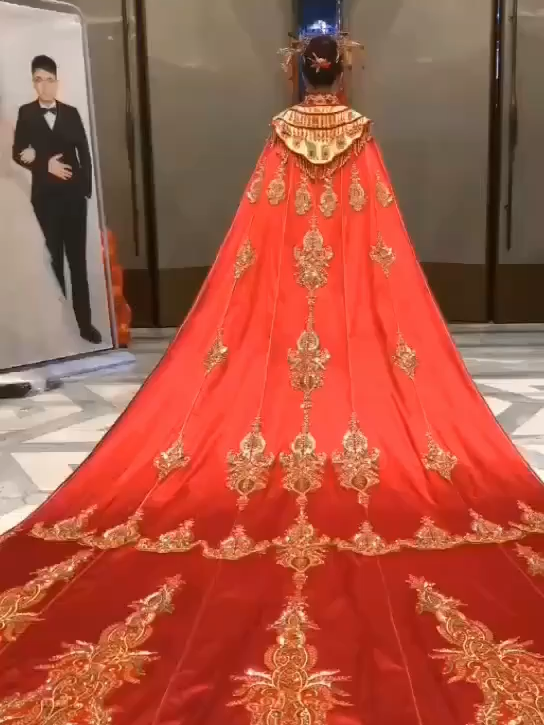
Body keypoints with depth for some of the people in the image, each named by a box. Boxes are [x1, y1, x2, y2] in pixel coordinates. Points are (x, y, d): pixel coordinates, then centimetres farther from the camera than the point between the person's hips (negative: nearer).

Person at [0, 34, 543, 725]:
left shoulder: (282, 129, 1)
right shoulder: (360, 130, 0)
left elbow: (268, 211, 5)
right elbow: (374, 217, 3)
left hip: (280, 266, 1)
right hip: (352, 271, 0)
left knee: (271, 364, 5)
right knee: (351, 351, 5)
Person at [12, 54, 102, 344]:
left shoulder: (71, 113, 7)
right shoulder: (26, 113, 4)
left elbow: (84, 152, 6)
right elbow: (18, 154, 1)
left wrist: (86, 187, -4)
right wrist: (46, 164, -14)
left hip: (73, 195, 1)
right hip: (45, 197, -1)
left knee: (78, 260, 4)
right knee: (53, 261, 2)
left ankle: (84, 322, 9)